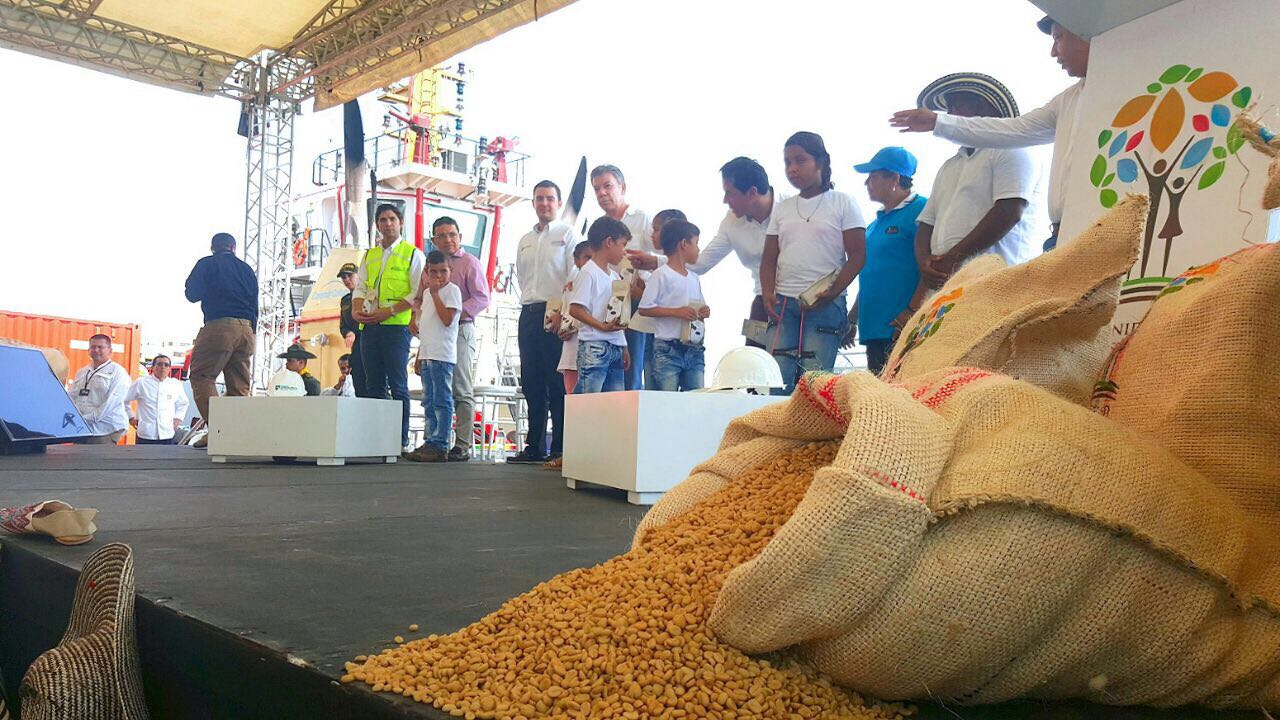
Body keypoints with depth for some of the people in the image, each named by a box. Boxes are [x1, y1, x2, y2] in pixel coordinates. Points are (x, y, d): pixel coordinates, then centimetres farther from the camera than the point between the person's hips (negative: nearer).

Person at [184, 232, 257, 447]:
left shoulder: (206, 264, 5)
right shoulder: (246, 269, 19)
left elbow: (192, 295, 7)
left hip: (219, 326, -5)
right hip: (246, 328, 5)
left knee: (201, 375, -1)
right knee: (239, 385, 6)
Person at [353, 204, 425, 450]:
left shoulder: (413, 254, 4)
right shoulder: (369, 255, 21)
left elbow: (418, 293, -6)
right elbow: (360, 287, 16)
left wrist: (389, 311, -15)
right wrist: (356, 310, -5)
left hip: (396, 325, -5)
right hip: (369, 326, 5)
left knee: (397, 385, -6)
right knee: (373, 384, 5)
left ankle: (401, 439, -4)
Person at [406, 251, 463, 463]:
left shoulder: (452, 290, -4)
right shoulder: (427, 292, 20)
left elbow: (447, 319, -17)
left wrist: (435, 293, -12)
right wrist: (419, 356, 19)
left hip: (442, 355, -8)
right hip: (427, 355, 8)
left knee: (441, 401, -7)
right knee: (429, 401, 10)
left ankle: (440, 446, -6)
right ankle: (430, 443, 15)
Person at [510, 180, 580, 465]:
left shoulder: (567, 235, 3)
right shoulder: (524, 241, 21)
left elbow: (576, 278, -7)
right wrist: (530, 306, 9)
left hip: (556, 314, -6)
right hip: (528, 314, 6)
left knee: (557, 385, -7)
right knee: (532, 384, 6)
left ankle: (560, 449, -5)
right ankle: (534, 447, 11)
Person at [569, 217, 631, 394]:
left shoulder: (614, 276, 19)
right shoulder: (588, 272, -6)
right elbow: (575, 309, -14)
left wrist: (624, 349, 17)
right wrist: (603, 326, -19)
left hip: (615, 347, 8)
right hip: (594, 347, -8)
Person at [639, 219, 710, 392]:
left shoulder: (694, 278, 17)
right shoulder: (661, 275, -5)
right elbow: (644, 309, -9)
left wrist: (703, 312, 1)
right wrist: (676, 312, -17)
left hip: (694, 350, 7)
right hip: (668, 349, -6)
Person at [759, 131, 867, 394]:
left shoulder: (842, 203, 4)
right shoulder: (782, 209, 17)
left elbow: (857, 255, -2)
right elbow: (769, 258, 16)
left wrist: (832, 293, -13)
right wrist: (768, 293, -1)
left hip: (824, 304, -4)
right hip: (783, 303, 4)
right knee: (776, 380, -5)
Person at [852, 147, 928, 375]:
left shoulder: (919, 209, -7)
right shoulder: (877, 221, 20)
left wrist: (912, 311, -21)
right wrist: (852, 319, 21)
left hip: (901, 330, -9)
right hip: (873, 330, 9)